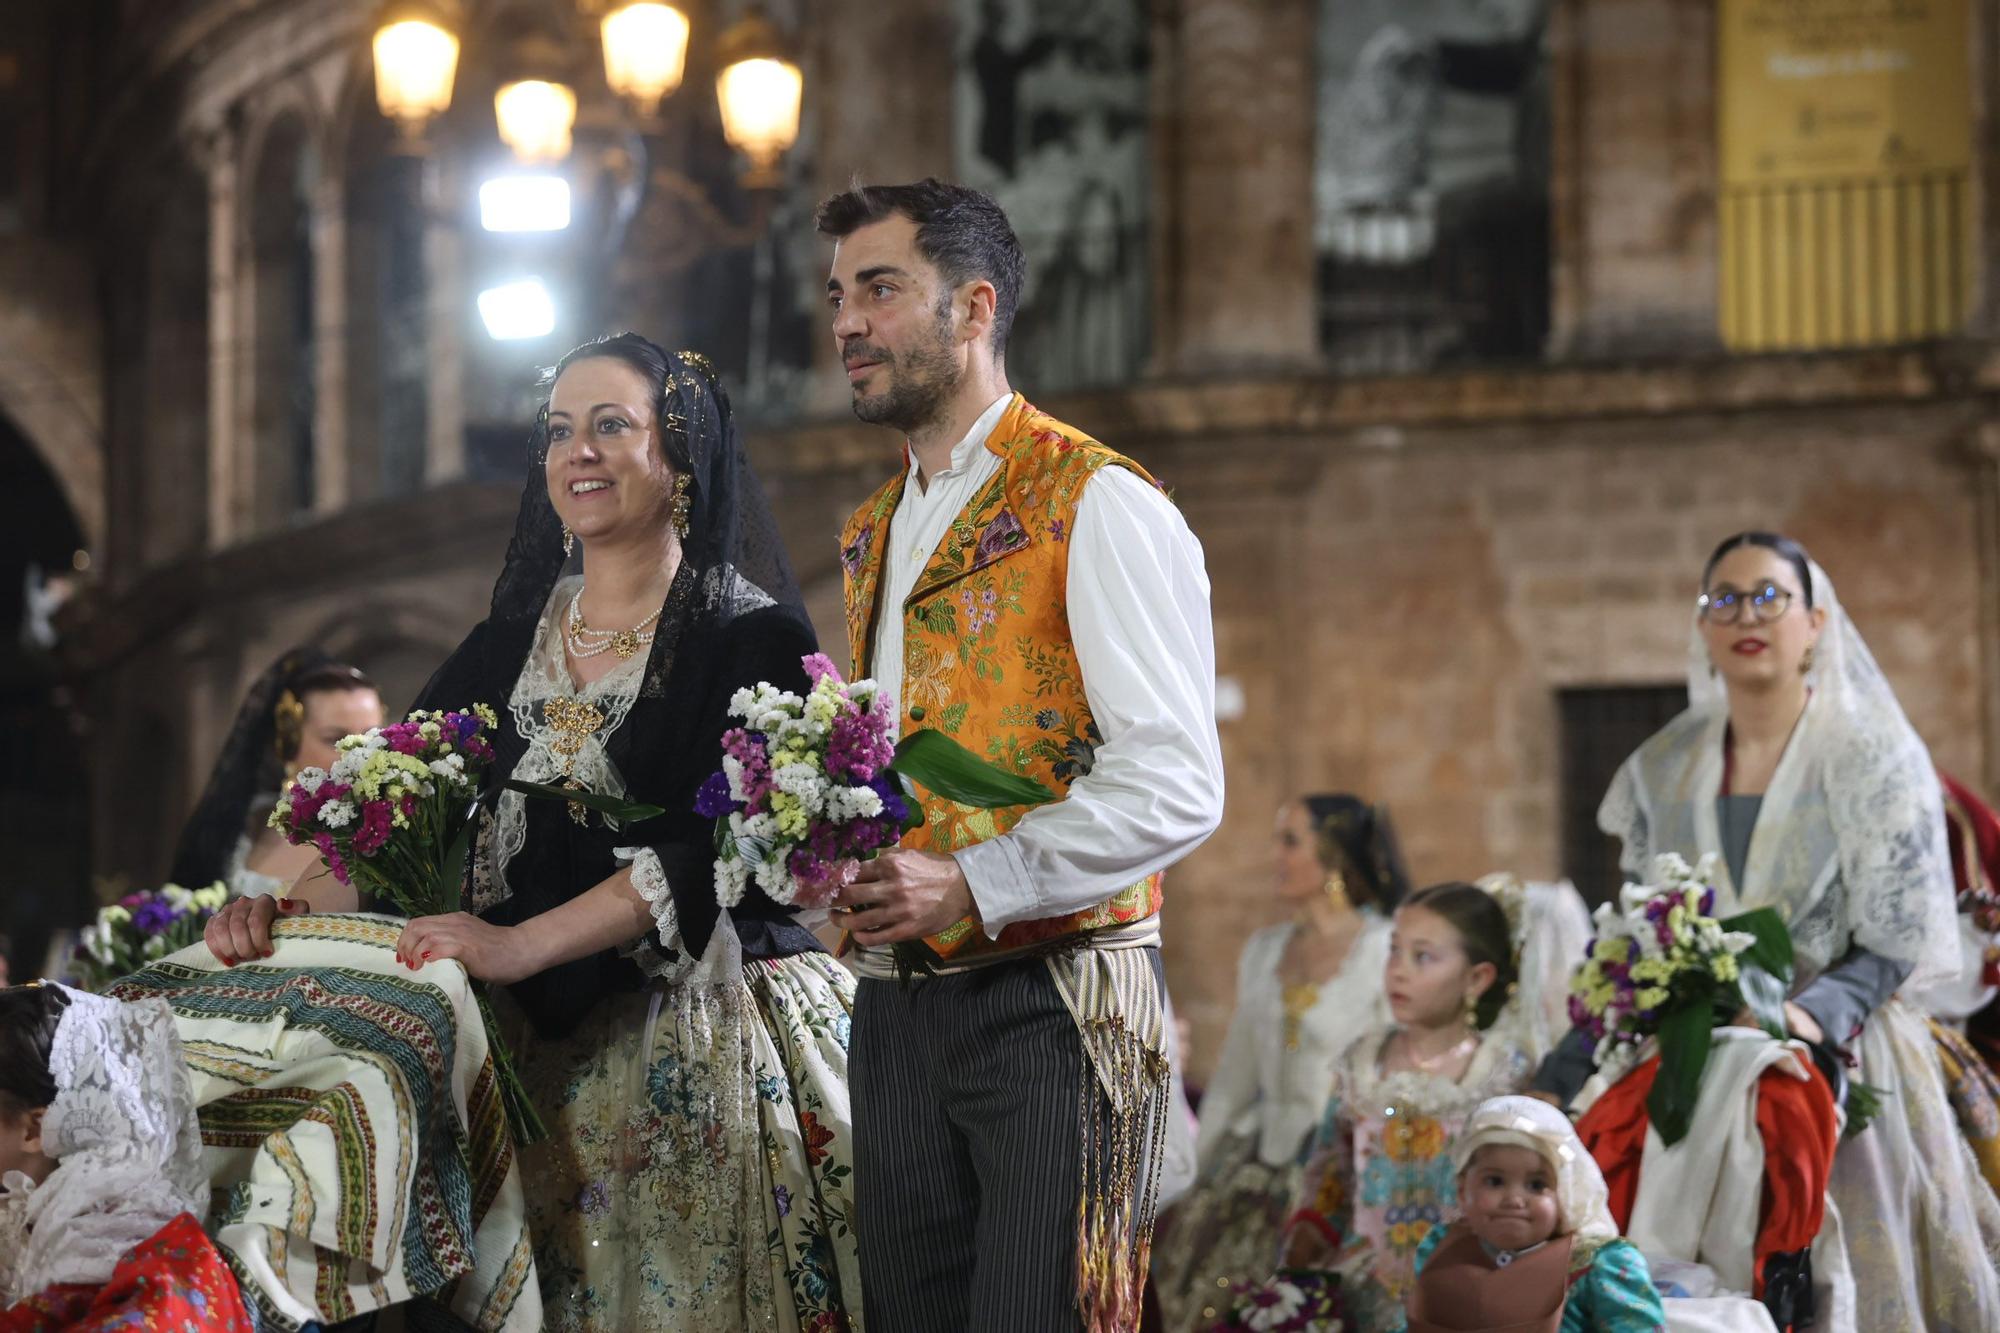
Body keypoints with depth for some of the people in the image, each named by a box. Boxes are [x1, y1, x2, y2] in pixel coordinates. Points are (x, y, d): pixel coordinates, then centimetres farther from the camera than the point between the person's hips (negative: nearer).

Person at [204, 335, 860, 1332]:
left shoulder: (751, 640, -4)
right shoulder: (506, 646, 14)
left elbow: (706, 852, -16)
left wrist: (519, 947, -27)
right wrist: (293, 905, -11)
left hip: (700, 1052, -4)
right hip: (537, 1054, 4)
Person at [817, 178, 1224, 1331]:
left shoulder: (1098, 507, -7)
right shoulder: (873, 534, 18)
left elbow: (1175, 785, -15)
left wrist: (971, 884, -21)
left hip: (1052, 1006, -7)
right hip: (898, 1009, 7)